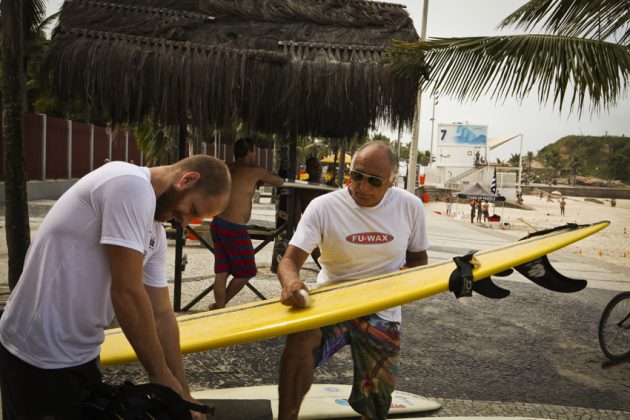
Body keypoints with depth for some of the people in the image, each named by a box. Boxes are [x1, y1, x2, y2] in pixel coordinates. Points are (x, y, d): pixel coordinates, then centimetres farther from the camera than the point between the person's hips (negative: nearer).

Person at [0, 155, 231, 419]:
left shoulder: (154, 231, 7)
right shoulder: (131, 185, -22)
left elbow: (161, 315, 7)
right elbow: (127, 293, -24)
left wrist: (183, 395, 5)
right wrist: (160, 375, -13)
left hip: (82, 355, 9)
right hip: (39, 357, -9)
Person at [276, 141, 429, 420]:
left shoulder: (410, 206, -7)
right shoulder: (323, 207, -15)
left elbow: (418, 258, 7)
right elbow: (290, 260, -19)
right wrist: (291, 282, -43)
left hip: (381, 311, 2)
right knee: (300, 339, -35)